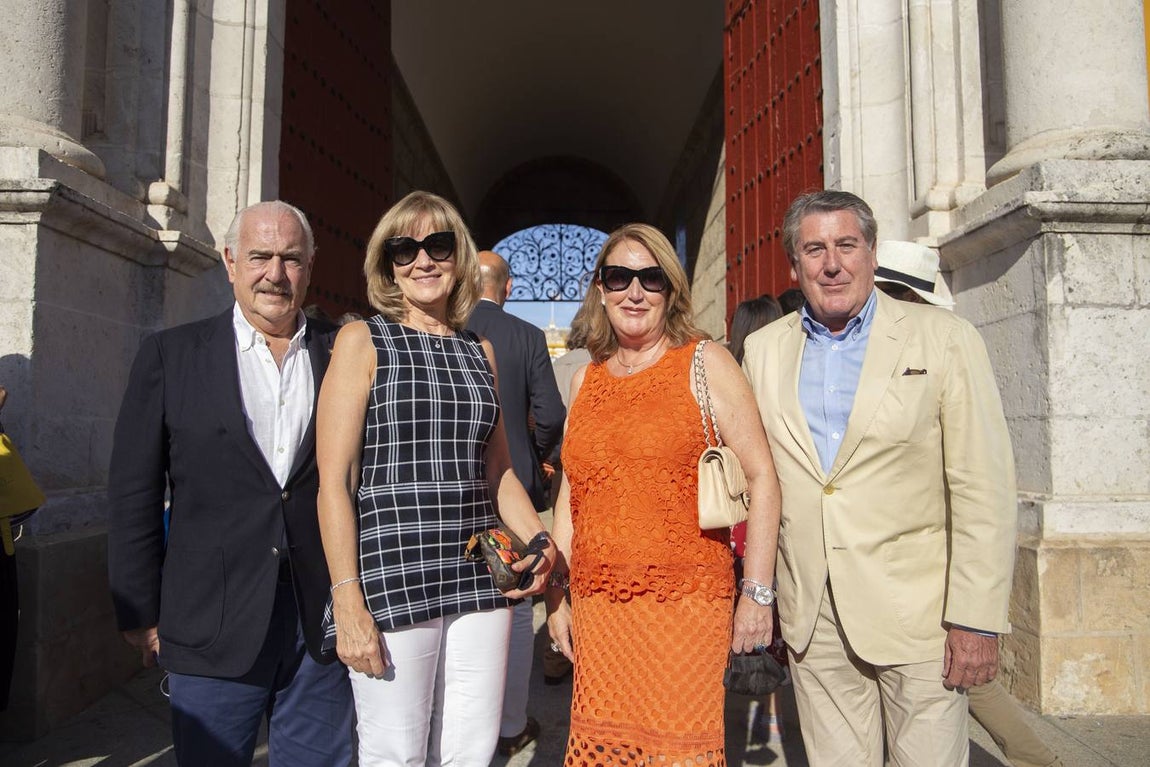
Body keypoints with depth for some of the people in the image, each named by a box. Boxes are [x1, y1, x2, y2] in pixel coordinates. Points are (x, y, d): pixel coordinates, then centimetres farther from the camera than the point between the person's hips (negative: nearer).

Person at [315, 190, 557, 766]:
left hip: (478, 579, 5)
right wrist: (349, 603, -12)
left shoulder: (480, 352, 14)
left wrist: (538, 540, 4)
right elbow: (333, 482, -6)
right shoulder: (362, 341, 0)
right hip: (391, 581, -4)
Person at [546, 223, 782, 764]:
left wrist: (758, 594, -8)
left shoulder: (705, 363, -2)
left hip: (685, 603, -4)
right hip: (597, 608, 4)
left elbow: (761, 479, -5)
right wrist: (558, 593, 12)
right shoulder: (585, 380, 11)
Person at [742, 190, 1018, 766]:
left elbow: (984, 490, -7)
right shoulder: (764, 349, 6)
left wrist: (976, 619, -10)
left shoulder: (944, 340, -4)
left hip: (917, 612, -2)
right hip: (812, 617, 3)